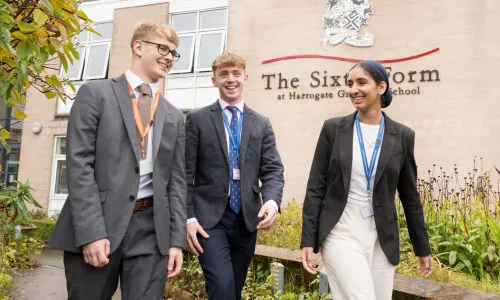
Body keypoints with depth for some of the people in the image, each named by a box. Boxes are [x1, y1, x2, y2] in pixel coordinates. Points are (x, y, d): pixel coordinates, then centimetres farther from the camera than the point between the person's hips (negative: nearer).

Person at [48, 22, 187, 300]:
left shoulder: (174, 116, 15)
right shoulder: (95, 93, 2)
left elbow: (176, 180, 11)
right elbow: (79, 164, -7)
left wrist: (176, 240, 3)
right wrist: (91, 232, -14)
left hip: (152, 229, 3)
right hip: (94, 226, -3)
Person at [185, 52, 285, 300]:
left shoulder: (262, 124, 10)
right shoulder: (197, 119, 2)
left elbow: (273, 170, 3)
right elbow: (186, 174, -1)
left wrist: (272, 201, -17)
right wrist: (188, 217, -9)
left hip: (247, 219, 3)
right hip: (209, 217, -3)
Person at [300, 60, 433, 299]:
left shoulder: (403, 136, 2)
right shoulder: (333, 128, -2)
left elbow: (410, 196, 9)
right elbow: (315, 187, -2)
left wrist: (423, 248, 12)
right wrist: (308, 241, -6)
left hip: (382, 237, 3)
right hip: (341, 233, -2)